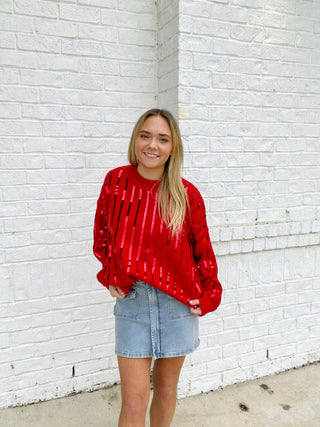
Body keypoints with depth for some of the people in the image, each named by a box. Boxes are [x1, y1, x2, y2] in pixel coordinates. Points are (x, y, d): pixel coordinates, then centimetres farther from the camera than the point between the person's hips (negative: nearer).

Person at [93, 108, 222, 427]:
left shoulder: (186, 194, -7)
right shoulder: (116, 181, -4)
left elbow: (202, 249, 3)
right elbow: (102, 234, 9)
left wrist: (208, 297, 2)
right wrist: (110, 275, 0)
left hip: (177, 301, 1)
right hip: (131, 299, 0)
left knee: (166, 388, 17)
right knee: (134, 401, 3)